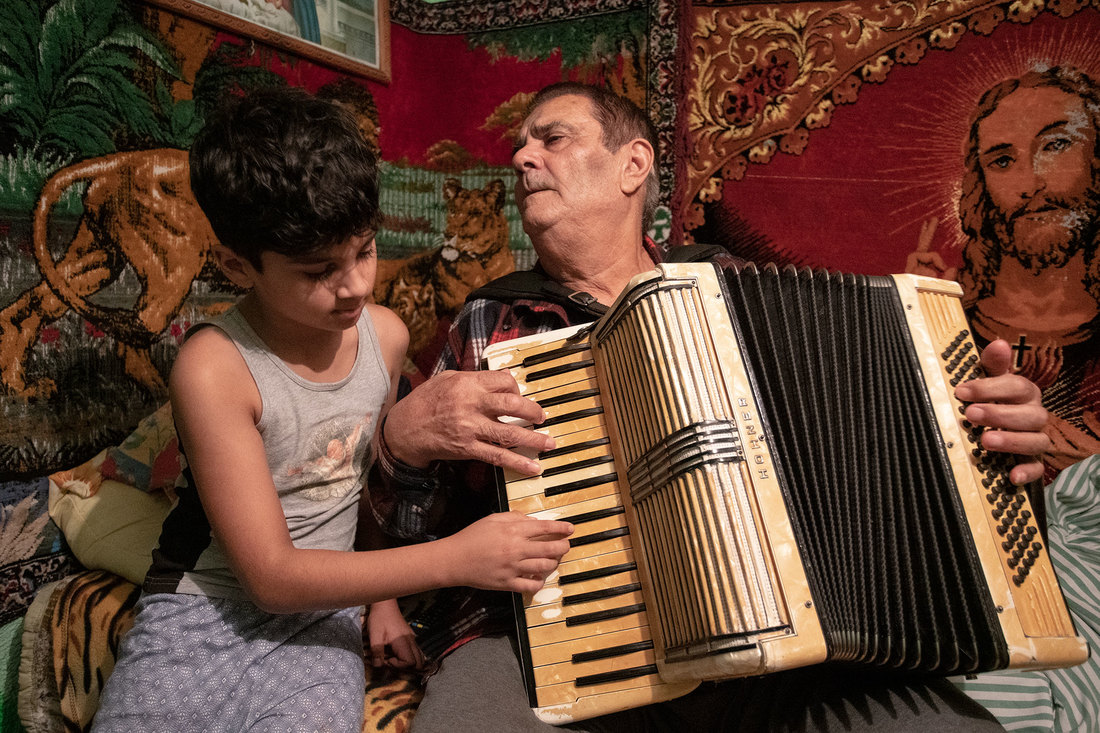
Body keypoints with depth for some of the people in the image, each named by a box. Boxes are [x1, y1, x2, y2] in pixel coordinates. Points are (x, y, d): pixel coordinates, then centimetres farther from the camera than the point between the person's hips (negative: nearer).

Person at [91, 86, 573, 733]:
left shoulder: (386, 335, -5)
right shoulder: (214, 366, -19)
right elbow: (272, 576, -19)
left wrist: (383, 594, 12)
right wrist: (454, 559, -25)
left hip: (320, 617, 3)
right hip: (201, 613, -2)